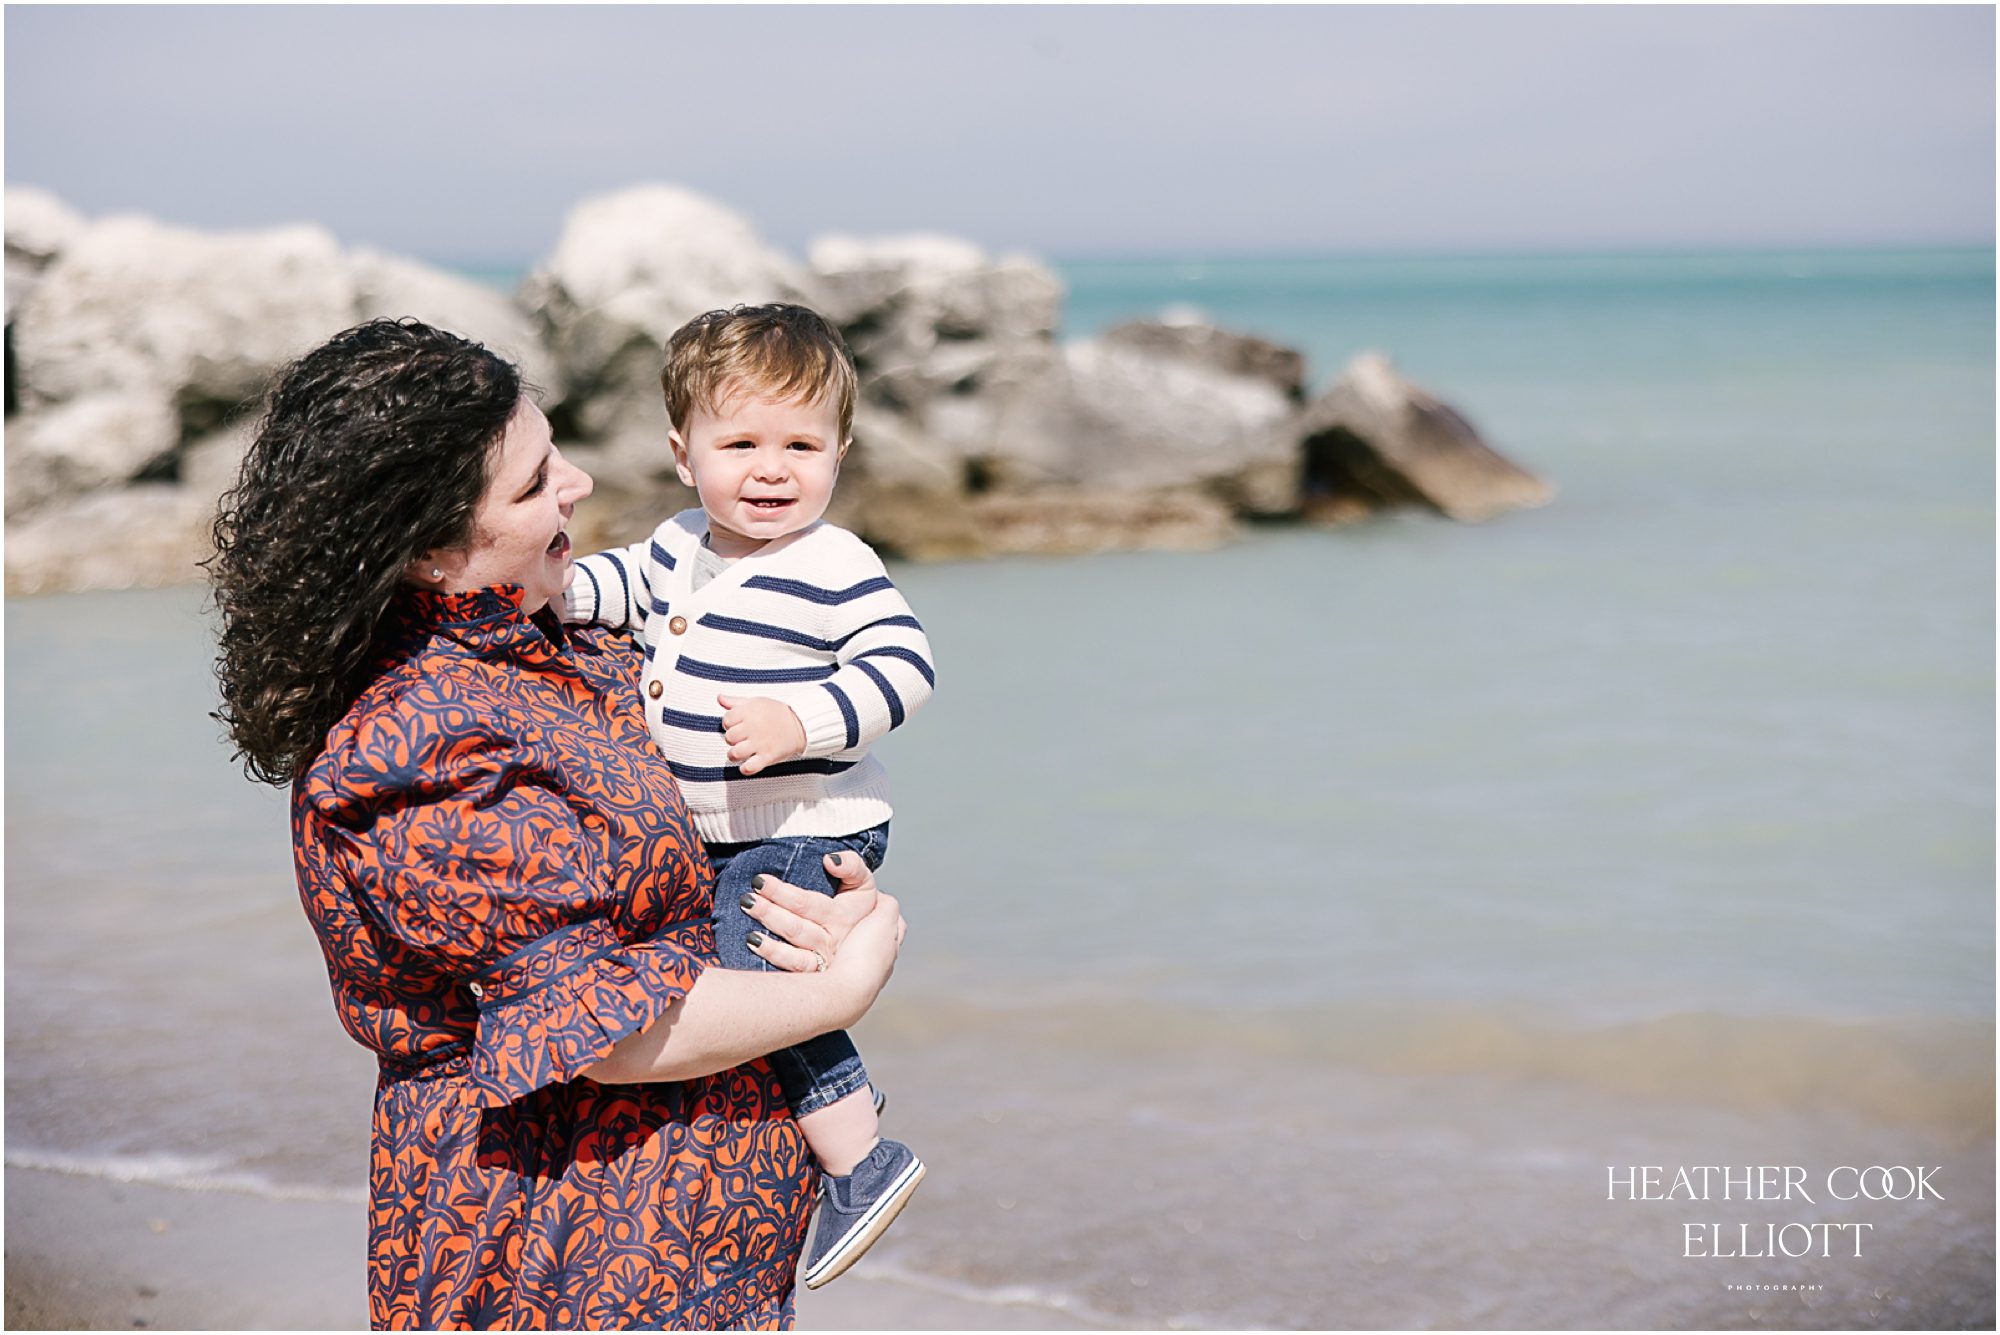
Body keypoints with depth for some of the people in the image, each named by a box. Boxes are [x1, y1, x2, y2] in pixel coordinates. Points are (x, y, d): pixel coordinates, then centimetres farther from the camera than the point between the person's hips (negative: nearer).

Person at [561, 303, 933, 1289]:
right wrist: (560, 589, 4)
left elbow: (904, 665, -24)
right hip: (714, 836, 9)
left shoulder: (835, 569, -19)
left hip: (807, 833, -9)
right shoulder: (679, 547, 5)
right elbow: (627, 582, 23)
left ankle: (861, 1162, -4)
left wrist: (802, 723, -35)